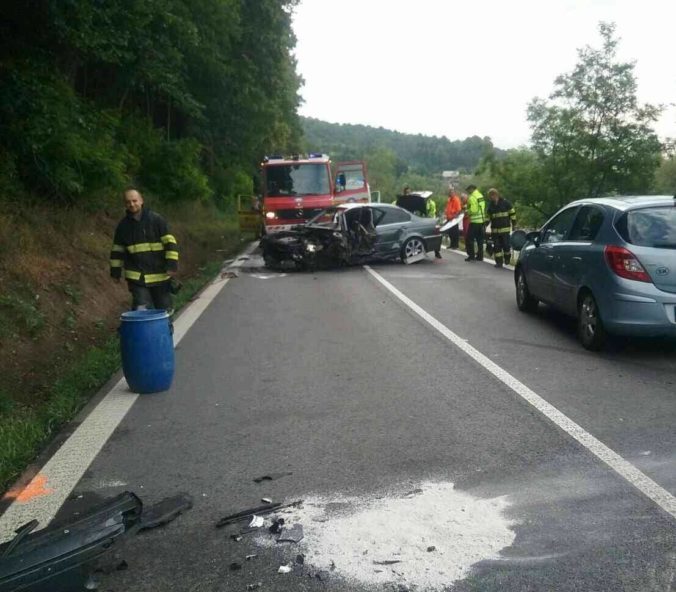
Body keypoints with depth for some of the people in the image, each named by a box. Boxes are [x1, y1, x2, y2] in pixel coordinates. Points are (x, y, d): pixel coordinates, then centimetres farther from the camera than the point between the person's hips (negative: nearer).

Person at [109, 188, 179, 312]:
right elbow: (117, 251, 15)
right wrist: (115, 272, 13)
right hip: (137, 277, 1)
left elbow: (170, 243, -4)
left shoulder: (156, 219, -2)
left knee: (164, 310, 10)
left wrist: (172, 265, -12)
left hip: (160, 276, -1)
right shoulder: (123, 226, 6)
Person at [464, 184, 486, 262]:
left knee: (470, 238, 1)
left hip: (475, 221, -8)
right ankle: (480, 256, 14)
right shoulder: (481, 196, 14)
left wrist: (467, 212, -3)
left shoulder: (472, 197, -14)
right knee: (480, 239, 12)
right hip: (482, 220, 8)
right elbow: (482, 208, 16)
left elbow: (473, 210, -22)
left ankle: (471, 255, 0)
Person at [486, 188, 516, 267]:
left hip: (505, 228, -4)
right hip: (494, 229, 4)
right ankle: (499, 262, 8)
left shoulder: (505, 203, -4)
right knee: (497, 246, 2)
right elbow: (488, 216, 18)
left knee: (506, 245, -1)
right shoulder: (490, 205, 9)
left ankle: (507, 258, 25)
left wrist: (514, 224, -1)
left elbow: (512, 213, 0)